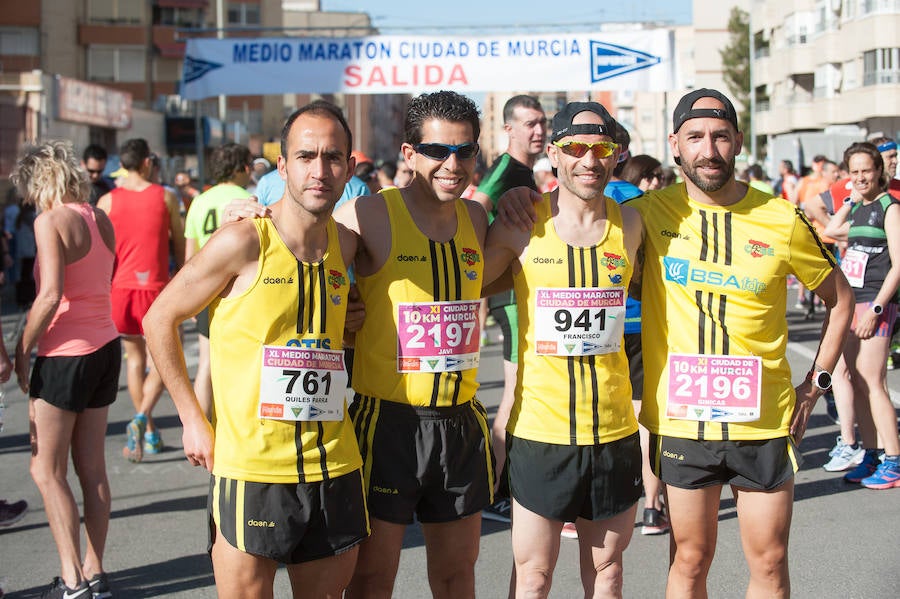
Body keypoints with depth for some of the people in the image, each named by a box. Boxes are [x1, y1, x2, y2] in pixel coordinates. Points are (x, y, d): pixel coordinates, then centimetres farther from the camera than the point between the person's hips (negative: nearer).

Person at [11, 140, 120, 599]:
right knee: (92, 468, 13)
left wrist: (22, 348, -11)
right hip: (105, 346, 7)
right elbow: (105, 282, 9)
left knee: (46, 470, 4)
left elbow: (51, 294, -22)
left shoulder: (51, 220, -13)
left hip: (67, 354, -7)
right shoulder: (100, 219, 9)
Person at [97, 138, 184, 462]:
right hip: (155, 287, -2)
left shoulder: (107, 201, 1)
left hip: (120, 288, 2)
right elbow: (179, 243, 5)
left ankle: (150, 433, 20)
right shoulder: (165, 197, -2)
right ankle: (141, 419, -16)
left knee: (134, 358, 15)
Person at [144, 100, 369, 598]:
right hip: (252, 468, -5)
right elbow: (159, 319, -2)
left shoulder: (345, 244, 5)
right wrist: (192, 420, -4)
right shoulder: (244, 242, -10)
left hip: (334, 467, 5)